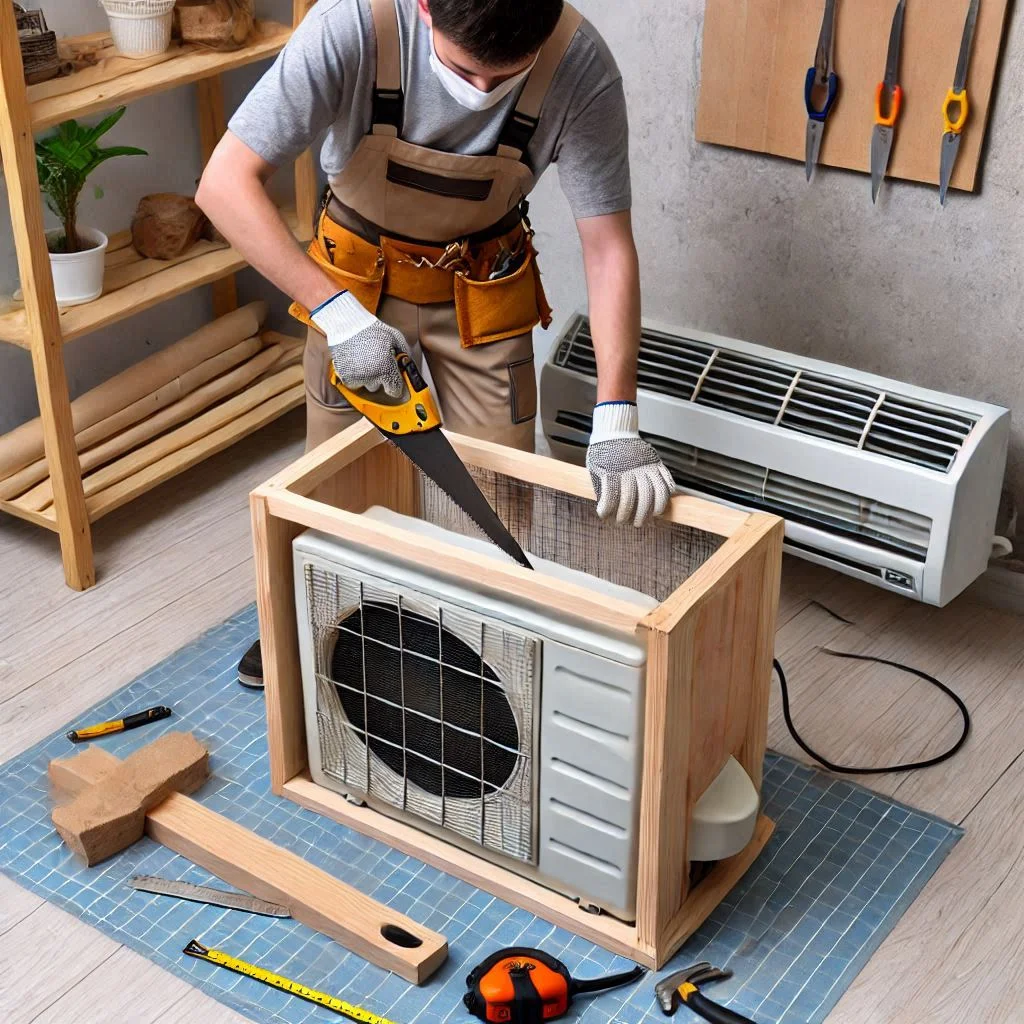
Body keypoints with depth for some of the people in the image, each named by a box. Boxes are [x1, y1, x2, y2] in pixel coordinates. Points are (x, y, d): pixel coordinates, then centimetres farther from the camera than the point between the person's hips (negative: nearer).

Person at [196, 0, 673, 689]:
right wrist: (337, 312, -41)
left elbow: (609, 245, -24)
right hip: (357, 275, 0)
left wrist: (617, 419, -29)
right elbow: (225, 183, -34)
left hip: (483, 290, 1)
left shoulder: (580, 64, -30)